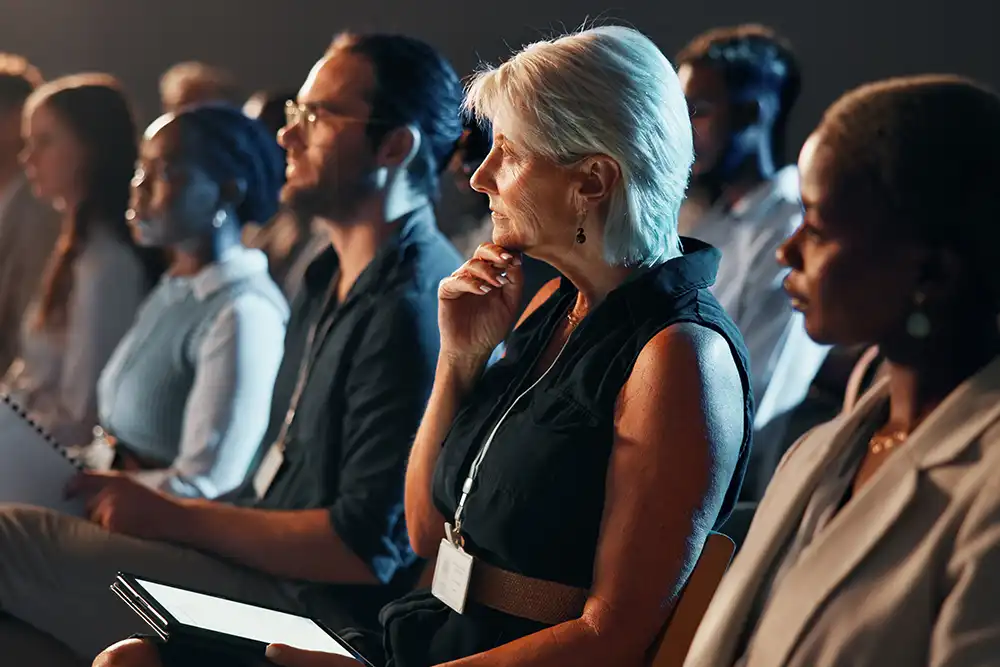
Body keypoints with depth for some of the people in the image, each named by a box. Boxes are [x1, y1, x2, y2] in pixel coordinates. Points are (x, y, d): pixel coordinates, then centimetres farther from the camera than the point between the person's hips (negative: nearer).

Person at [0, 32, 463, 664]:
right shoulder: (331, 281, 16)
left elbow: (369, 548, -22)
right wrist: (162, 506, 7)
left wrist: (175, 518, -15)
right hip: (267, 566, 10)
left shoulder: (415, 310, -18)